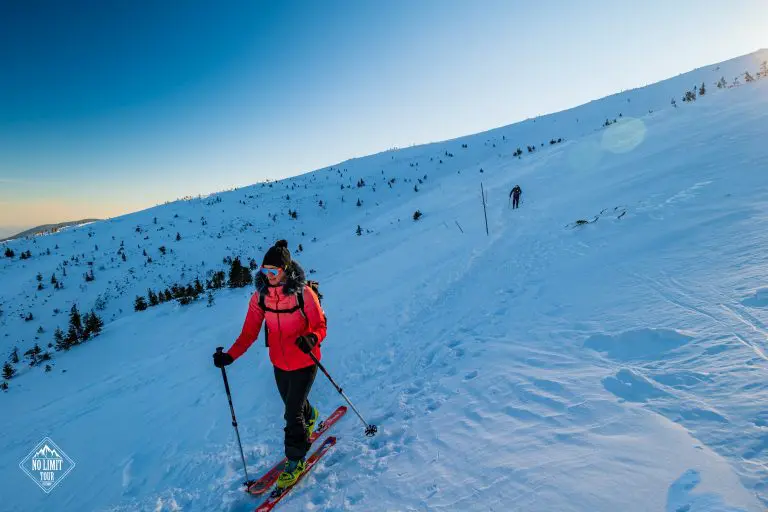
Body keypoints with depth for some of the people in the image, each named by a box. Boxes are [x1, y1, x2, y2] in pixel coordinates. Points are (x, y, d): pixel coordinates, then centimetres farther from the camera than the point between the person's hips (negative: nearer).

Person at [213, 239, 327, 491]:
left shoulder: (303, 293, -22)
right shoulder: (261, 296, -9)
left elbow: (320, 326, -15)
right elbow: (250, 332, -5)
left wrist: (311, 338, -37)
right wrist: (230, 355, -16)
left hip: (304, 363, -5)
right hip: (279, 363, 5)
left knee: (292, 413, -1)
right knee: (293, 404, 24)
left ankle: (295, 459, 25)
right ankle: (309, 416, 60)